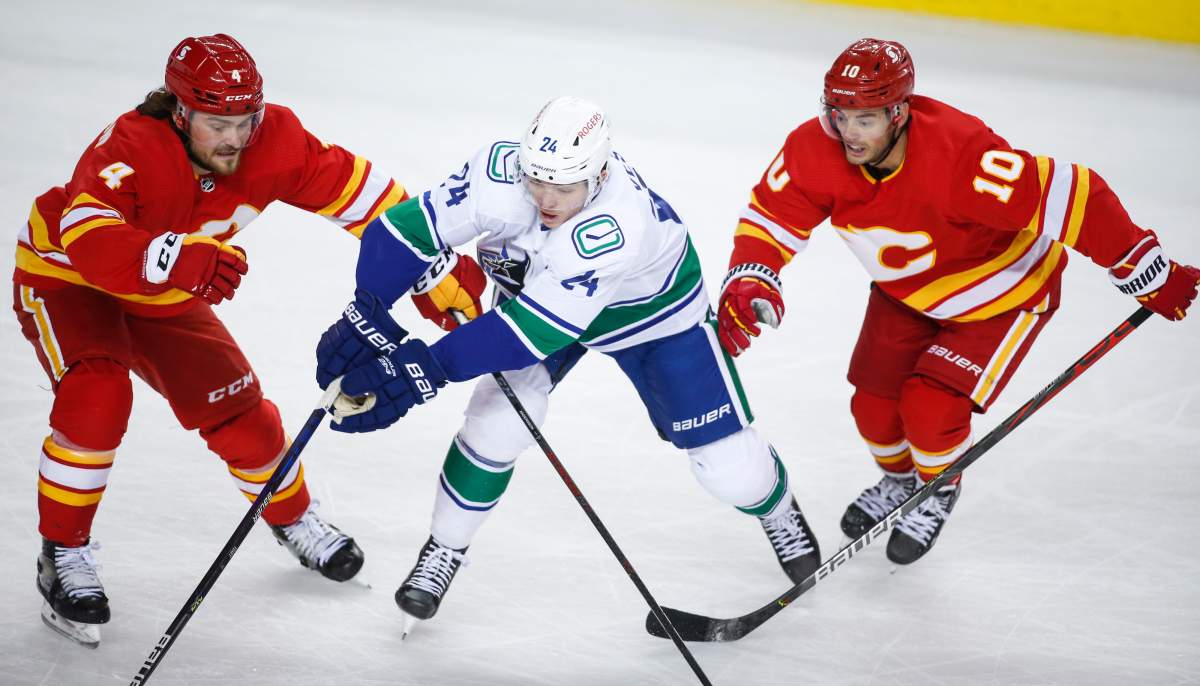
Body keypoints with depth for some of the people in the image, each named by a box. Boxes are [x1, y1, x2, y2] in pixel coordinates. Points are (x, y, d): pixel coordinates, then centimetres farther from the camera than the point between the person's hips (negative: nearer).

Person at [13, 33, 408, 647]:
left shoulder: (272, 141, -22)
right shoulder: (131, 147, -37)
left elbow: (358, 190, -15)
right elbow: (89, 241, -52)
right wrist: (182, 258, -68)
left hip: (165, 297, 5)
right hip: (64, 276, -5)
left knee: (239, 412, 3)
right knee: (98, 396, -30)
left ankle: (291, 517, 33)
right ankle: (63, 555, -14)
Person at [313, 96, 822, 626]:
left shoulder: (617, 226, -46)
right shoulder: (501, 175, -36)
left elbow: (534, 330, -46)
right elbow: (405, 231, -32)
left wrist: (426, 367, -48)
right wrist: (366, 315, -45)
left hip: (651, 309, -3)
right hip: (536, 287, 3)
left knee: (730, 468, -2)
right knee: (498, 423, -17)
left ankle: (777, 509, 35)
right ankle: (444, 548, 9)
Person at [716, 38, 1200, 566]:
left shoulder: (959, 154, -41)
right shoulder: (816, 151, -25)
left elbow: (1070, 197, -38)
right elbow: (771, 217, -13)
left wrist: (1149, 276, -31)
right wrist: (748, 281, -34)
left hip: (1003, 293, -5)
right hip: (905, 290, 5)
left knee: (930, 409, -14)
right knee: (875, 405, 4)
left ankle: (939, 492, 21)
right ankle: (898, 482, 40)